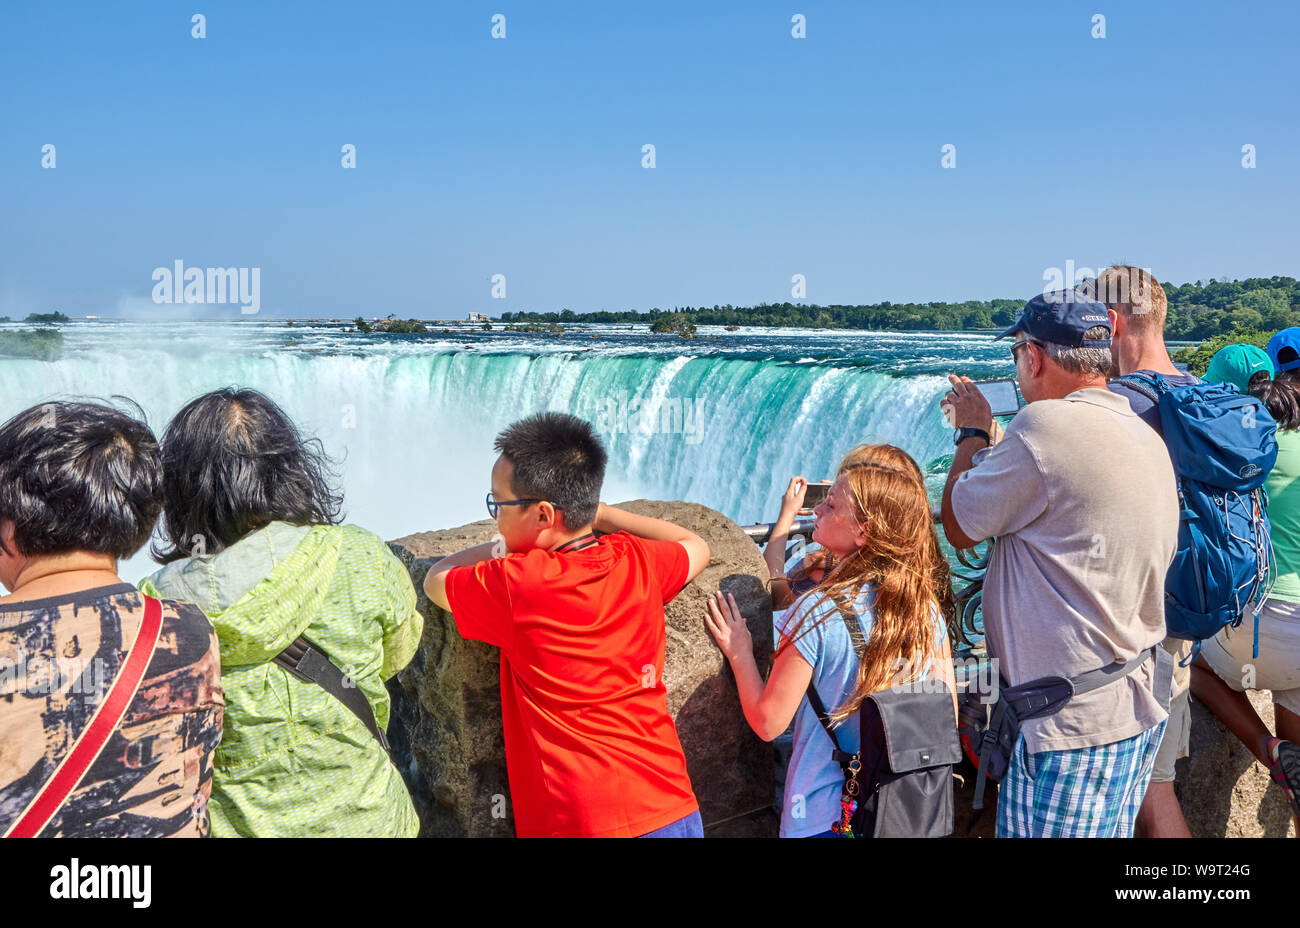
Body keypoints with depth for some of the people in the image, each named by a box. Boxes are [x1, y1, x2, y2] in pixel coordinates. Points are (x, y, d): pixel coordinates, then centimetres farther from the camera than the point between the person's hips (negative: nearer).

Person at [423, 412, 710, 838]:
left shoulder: (514, 585, -17)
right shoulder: (639, 561, -4)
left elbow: (435, 579, 4)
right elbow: (697, 547, 21)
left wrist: (505, 545, 13)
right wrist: (597, 513, 19)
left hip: (581, 823, -5)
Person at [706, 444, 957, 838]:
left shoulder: (816, 614, -21)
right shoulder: (929, 609, -7)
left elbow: (768, 723, -14)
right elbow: (948, 716, 1)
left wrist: (740, 653, -2)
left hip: (823, 818, -4)